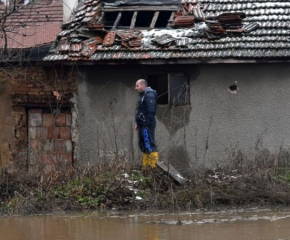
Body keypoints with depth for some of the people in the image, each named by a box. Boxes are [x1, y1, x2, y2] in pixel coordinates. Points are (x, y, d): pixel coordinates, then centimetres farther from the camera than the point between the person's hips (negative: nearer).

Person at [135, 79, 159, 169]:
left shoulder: (149, 95, -15)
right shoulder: (142, 95, 18)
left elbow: (151, 111, -22)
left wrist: (147, 124, -23)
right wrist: (138, 123, 19)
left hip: (147, 125, -11)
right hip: (143, 125, 11)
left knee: (149, 145, -12)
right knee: (143, 145, 14)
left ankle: (154, 164, -13)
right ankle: (145, 166, 20)